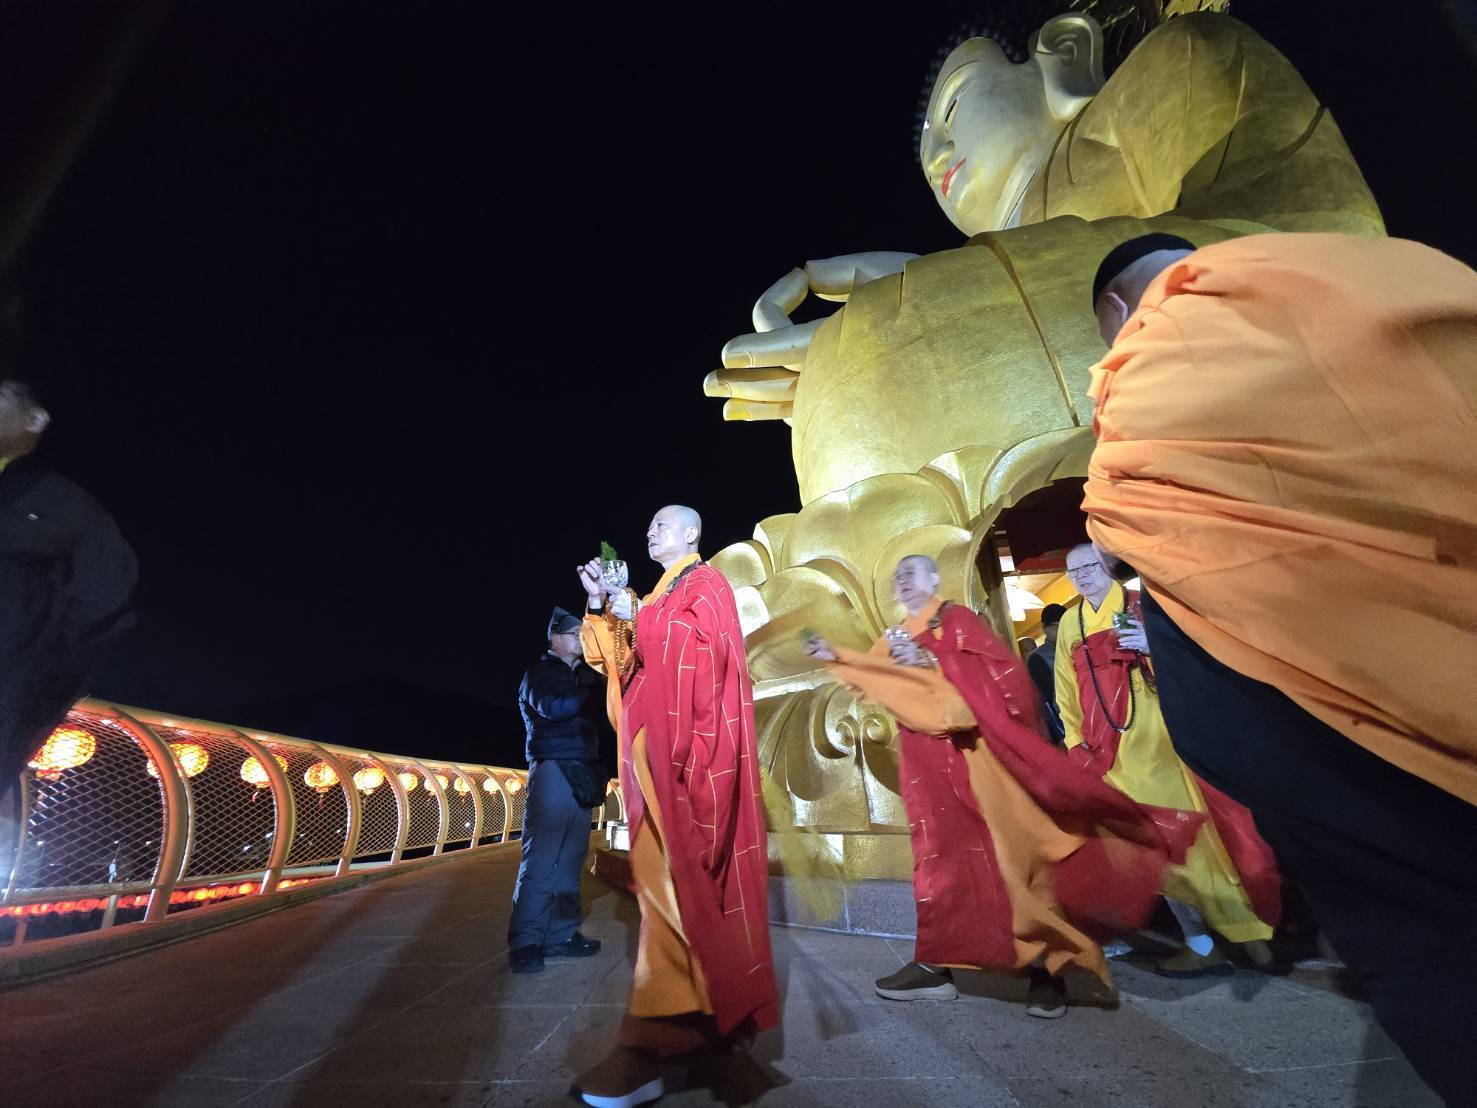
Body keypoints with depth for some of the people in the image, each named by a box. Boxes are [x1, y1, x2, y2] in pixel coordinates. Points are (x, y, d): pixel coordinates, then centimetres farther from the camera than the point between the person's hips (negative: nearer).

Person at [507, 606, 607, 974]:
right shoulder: (539, 672, 3)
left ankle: (561, 934, 10)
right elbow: (551, 708, -14)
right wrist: (591, 692, -8)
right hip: (552, 769, -6)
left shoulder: (582, 675, 24)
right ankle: (525, 943, -3)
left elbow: (588, 711, 13)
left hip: (580, 774, 7)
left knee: (570, 857, 5)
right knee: (542, 855, -8)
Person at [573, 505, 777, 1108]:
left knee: (675, 874, -11)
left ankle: (651, 1039, -9)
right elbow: (630, 659, 16)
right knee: (669, 871, 11)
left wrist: (638, 615, -15)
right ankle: (700, 1006, 24)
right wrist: (604, 607, 6)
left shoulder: (706, 583, -2)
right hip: (656, 744, 9)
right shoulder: (657, 596, 23)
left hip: (686, 743, -9)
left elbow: (705, 646, -16)